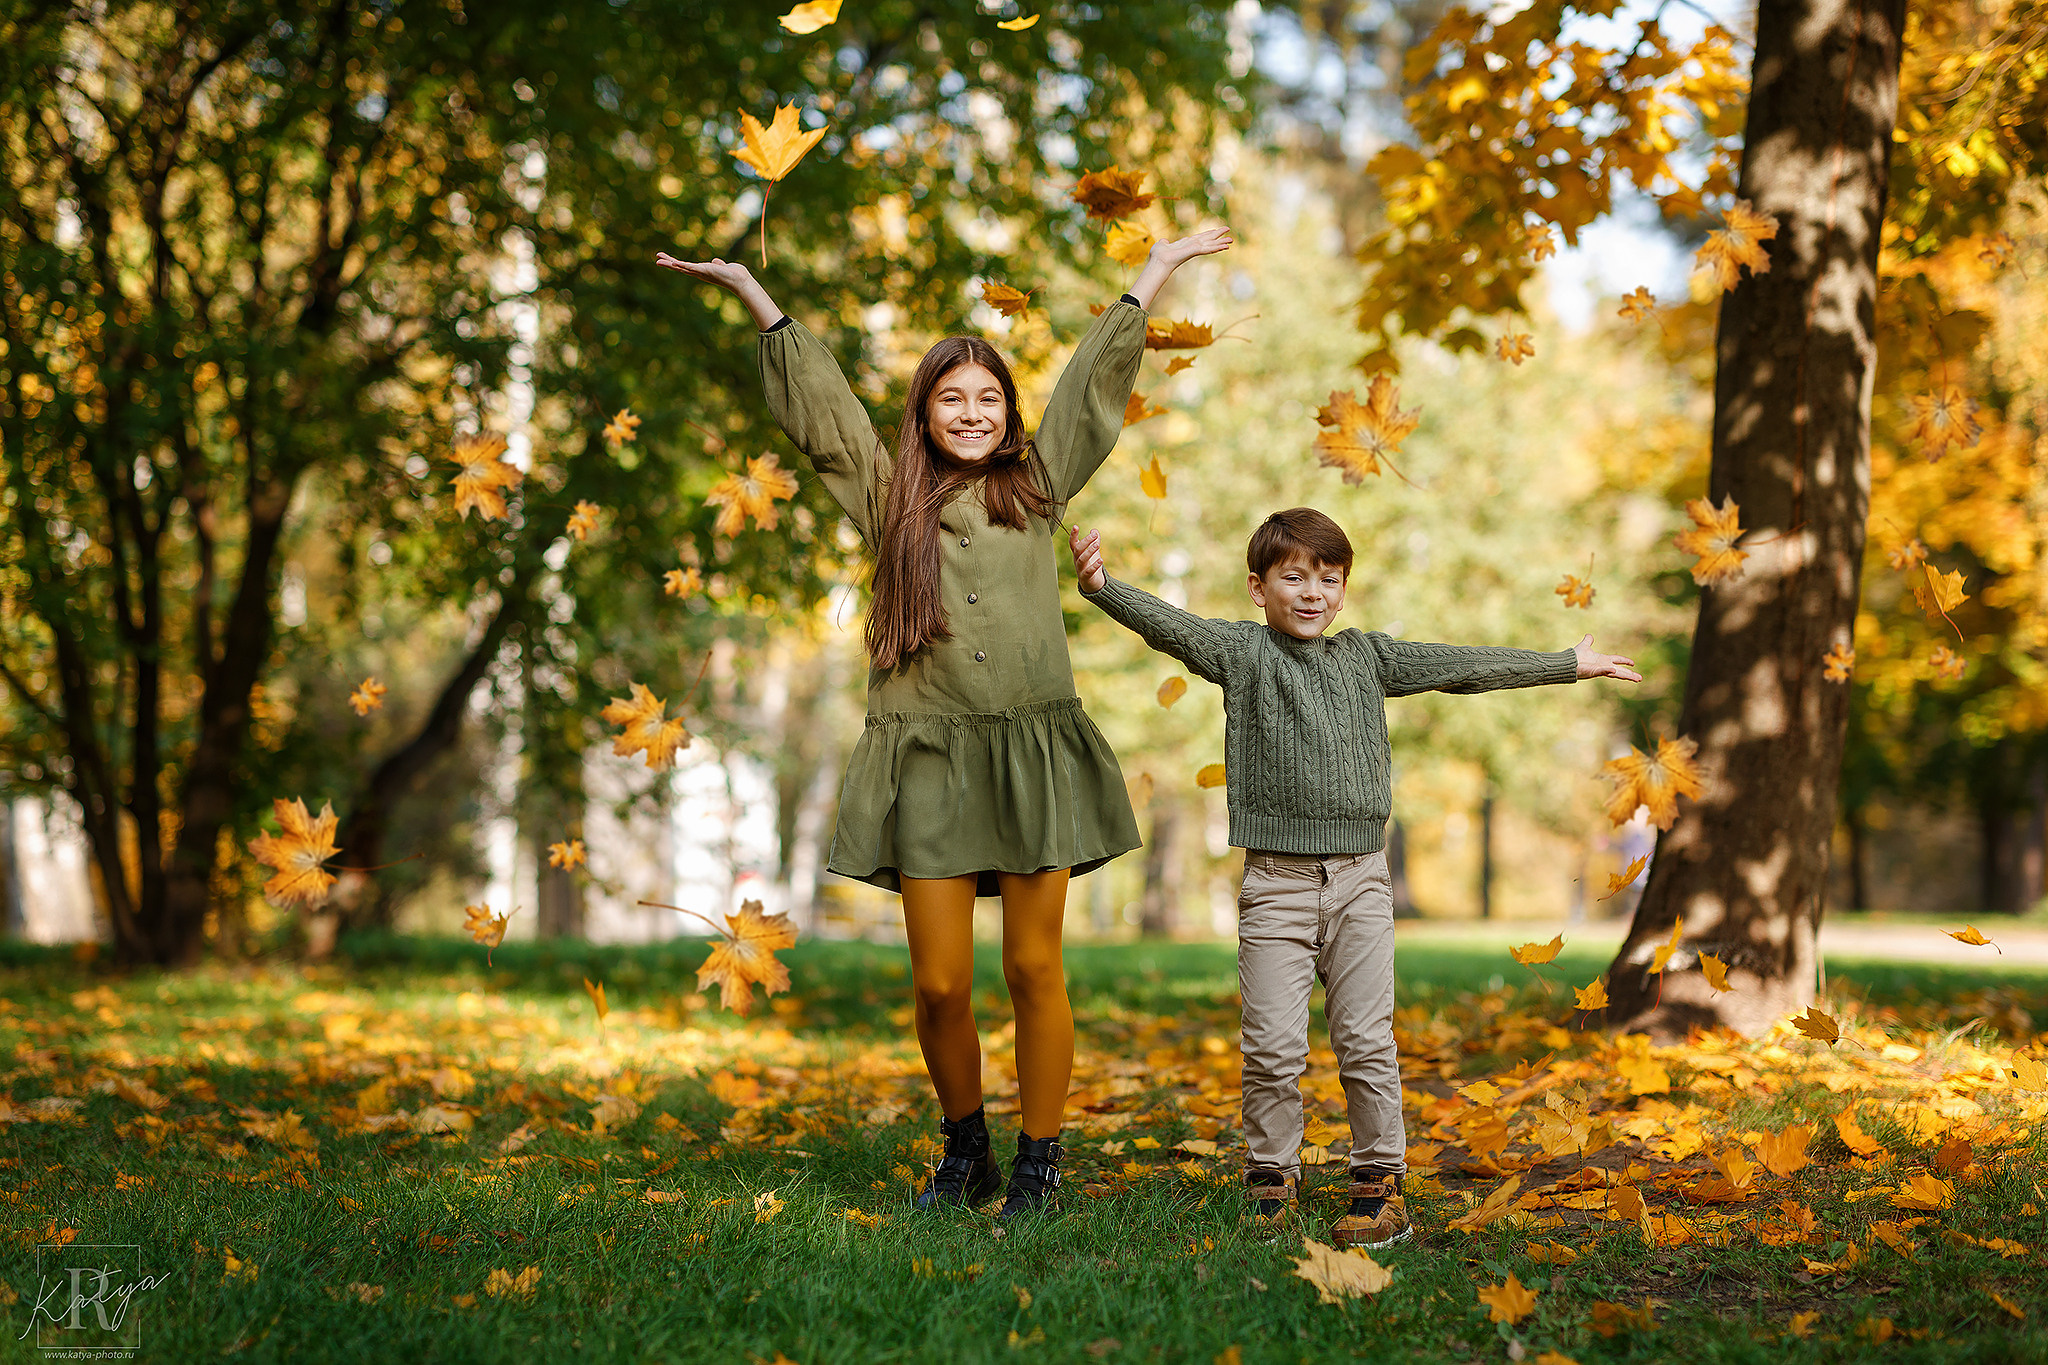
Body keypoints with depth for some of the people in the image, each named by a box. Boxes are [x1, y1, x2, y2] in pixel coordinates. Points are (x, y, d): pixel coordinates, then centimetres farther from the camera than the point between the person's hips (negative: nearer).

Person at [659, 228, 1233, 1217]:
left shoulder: (1037, 486, 13)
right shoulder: (888, 498, 12)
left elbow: (1094, 380, 19)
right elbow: (814, 400, 14)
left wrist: (1157, 270, 26)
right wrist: (748, 291, 15)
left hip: (1034, 750, 0)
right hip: (929, 758, 0)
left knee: (1034, 970, 1)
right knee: (939, 985, -1)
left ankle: (1038, 1164, 12)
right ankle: (965, 1152, 21)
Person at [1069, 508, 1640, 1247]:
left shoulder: (1366, 656, 12)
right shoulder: (1242, 651, 1)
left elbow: (1461, 666, 19)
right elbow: (1170, 626, -16)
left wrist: (1569, 664, 25)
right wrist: (1101, 586, -35)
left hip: (1359, 880, 3)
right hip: (1275, 882, -2)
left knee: (1367, 1041, 4)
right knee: (1273, 1047, -2)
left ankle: (1380, 1179, 15)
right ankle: (1270, 1181, 14)